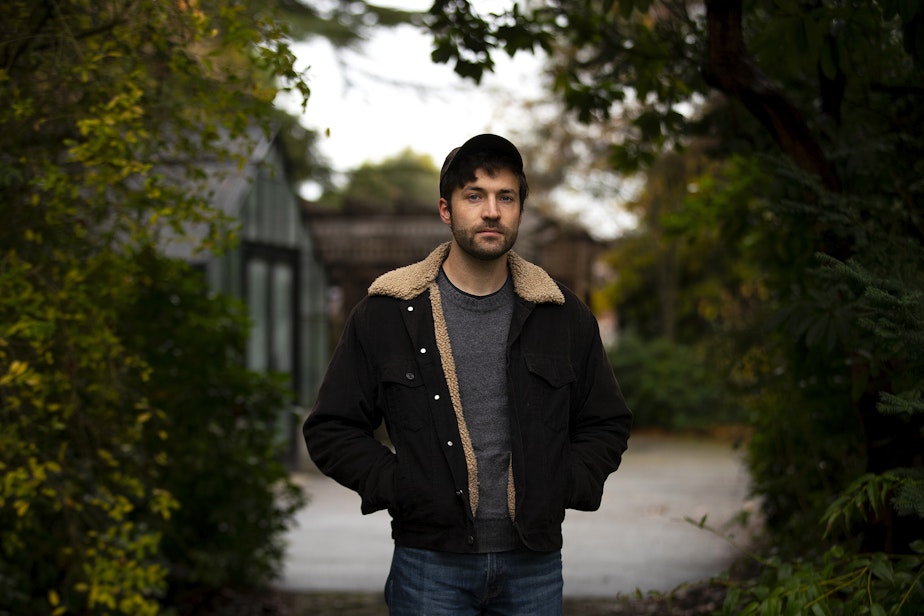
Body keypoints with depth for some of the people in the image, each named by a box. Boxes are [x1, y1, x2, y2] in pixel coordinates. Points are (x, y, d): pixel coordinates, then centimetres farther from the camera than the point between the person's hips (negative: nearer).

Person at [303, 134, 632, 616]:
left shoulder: (563, 315, 7)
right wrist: (396, 488, -9)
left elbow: (607, 423, 15)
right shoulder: (386, 313, 0)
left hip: (534, 564, 2)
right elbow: (331, 430, 3)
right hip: (431, 564, -2)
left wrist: (562, 487, -1)